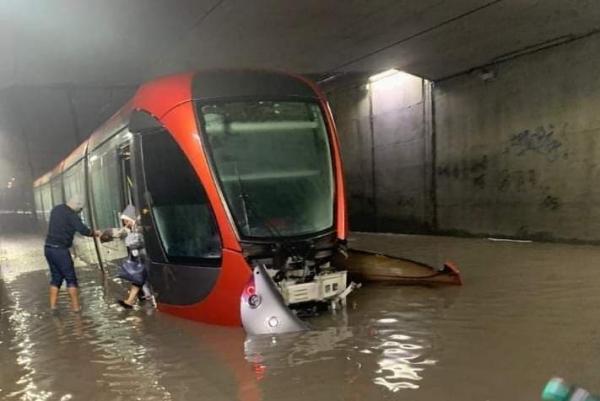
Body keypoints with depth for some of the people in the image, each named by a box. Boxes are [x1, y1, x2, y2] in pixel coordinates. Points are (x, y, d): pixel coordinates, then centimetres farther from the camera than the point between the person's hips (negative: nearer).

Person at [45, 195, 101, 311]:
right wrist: (95, 233, 0)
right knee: (71, 278, 2)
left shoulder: (56, 209, 11)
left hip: (48, 248, 7)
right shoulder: (71, 215, -13)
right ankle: (75, 306, 4)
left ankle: (53, 305, 15)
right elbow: (83, 230, -18)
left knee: (56, 277, 16)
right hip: (60, 249, -7)